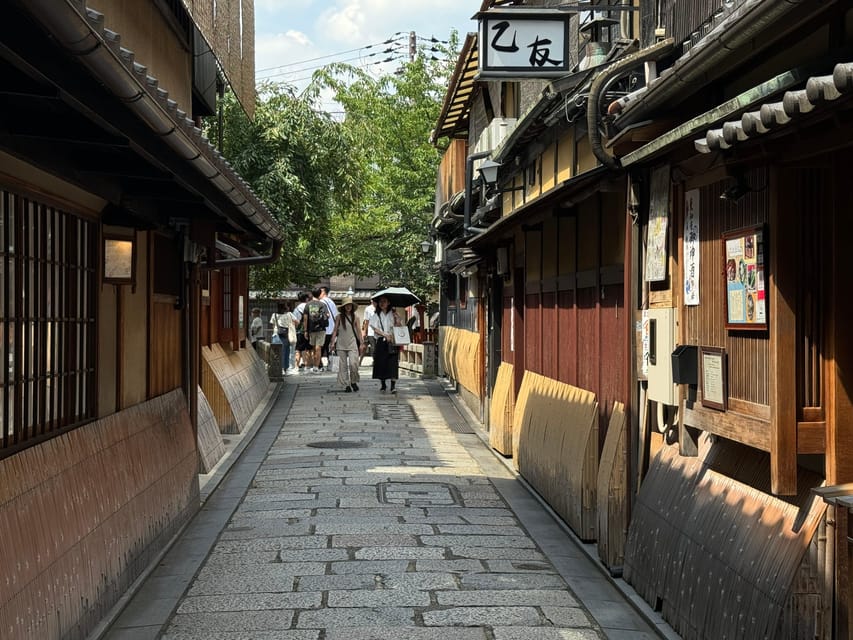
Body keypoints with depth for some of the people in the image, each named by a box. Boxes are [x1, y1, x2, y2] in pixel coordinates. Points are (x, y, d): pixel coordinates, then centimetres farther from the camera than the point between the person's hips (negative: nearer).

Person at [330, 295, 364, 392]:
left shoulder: (355, 317, 7)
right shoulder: (339, 317, 4)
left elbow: (358, 331, 9)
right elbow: (335, 330, 5)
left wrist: (361, 343, 5)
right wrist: (332, 342, -1)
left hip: (352, 344, 0)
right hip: (341, 344, 0)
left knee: (353, 364, -12)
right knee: (343, 365, 1)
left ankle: (353, 381, 9)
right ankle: (346, 385, 8)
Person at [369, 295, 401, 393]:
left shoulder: (393, 314, 8)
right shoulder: (376, 315, 8)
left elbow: (399, 327, 6)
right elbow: (375, 329, 0)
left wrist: (397, 320, -13)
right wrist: (385, 335, -12)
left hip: (392, 341, -1)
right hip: (381, 341, 1)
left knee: (393, 363, -11)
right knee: (381, 363, 2)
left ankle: (393, 386, -16)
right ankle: (383, 384, 17)